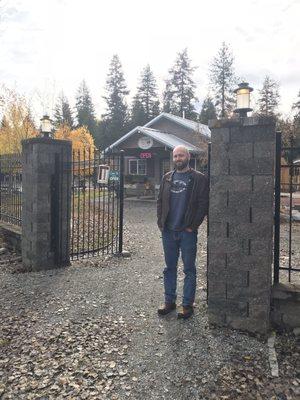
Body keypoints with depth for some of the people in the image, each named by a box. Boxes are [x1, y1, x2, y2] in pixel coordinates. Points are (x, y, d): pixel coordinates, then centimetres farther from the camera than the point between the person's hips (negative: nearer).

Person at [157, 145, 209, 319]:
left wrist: (193, 226, -12)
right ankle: (169, 301, 27)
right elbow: (160, 201, 14)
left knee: (189, 270, 6)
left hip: (187, 232, -5)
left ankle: (188, 305, 18)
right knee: (169, 268, 14)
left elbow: (203, 204, -8)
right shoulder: (167, 178, 11)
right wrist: (160, 222, 4)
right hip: (168, 231, 5)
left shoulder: (199, 178, -4)